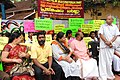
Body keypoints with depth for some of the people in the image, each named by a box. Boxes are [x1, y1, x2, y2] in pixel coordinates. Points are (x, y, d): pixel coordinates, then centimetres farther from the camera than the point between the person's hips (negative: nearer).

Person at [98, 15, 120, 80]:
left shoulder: (115, 27, 9)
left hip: (111, 46, 2)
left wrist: (110, 42, -12)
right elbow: (101, 34, -4)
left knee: (109, 61, 9)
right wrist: (106, 42, -14)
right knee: (103, 61, -3)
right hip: (103, 45, -2)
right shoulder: (103, 26, 3)